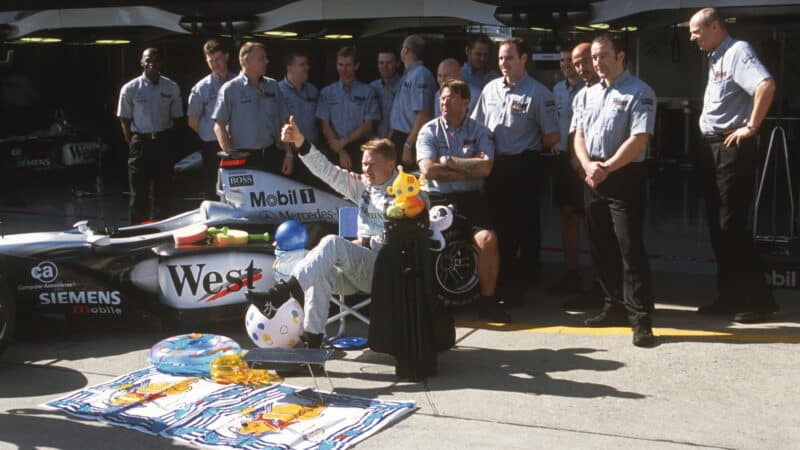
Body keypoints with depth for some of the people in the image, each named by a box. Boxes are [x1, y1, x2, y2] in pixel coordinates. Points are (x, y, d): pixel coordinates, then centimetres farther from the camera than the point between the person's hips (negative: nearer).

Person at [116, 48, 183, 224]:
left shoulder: (171, 88, 3)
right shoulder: (130, 89, -2)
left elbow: (176, 117, 8)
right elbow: (125, 120, 3)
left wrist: (167, 141, 2)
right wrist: (133, 145, -1)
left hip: (164, 142, 2)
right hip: (141, 142, -2)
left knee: (163, 190, 10)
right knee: (139, 192, 1)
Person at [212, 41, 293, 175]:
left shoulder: (273, 86, 10)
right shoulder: (230, 89, -3)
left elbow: (283, 122, 12)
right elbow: (219, 126, -7)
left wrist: (289, 153, 5)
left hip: (272, 155, 4)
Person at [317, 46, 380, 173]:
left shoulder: (367, 92, 1)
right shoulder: (327, 92, 8)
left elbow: (368, 126, 0)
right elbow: (325, 126, 3)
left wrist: (344, 141, -10)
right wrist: (341, 151, -8)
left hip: (359, 149, -2)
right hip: (335, 150, 2)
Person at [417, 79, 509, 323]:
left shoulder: (479, 131, 9)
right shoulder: (429, 131, 7)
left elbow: (485, 168, -8)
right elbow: (428, 170, -8)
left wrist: (448, 161, -5)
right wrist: (469, 169, -5)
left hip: (471, 198, 0)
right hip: (436, 198, 0)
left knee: (488, 239, -26)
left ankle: (487, 300, -10)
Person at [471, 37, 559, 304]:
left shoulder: (538, 93, -9)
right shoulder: (490, 89, 7)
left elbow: (552, 136, -7)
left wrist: (529, 149, 3)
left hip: (523, 167, -5)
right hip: (495, 166, 5)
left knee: (526, 226, 2)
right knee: (499, 222, 13)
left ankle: (525, 282, 13)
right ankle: (504, 279, 26)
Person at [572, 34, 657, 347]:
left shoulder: (639, 93, -7)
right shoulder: (591, 93, 16)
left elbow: (638, 139, -15)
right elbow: (579, 135, 13)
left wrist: (606, 168, -16)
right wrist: (588, 166, -5)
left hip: (624, 178, -8)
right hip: (593, 179, 8)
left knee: (630, 248, -10)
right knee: (601, 247, 12)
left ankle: (640, 318, -6)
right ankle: (616, 305, 24)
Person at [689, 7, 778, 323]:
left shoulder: (737, 51, -13)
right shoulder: (715, 57, 16)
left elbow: (766, 85, -29)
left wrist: (751, 127, -23)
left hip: (733, 149, -10)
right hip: (713, 148, 10)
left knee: (731, 224, -9)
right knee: (717, 224, 11)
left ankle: (759, 300, 1)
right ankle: (730, 296, 19)